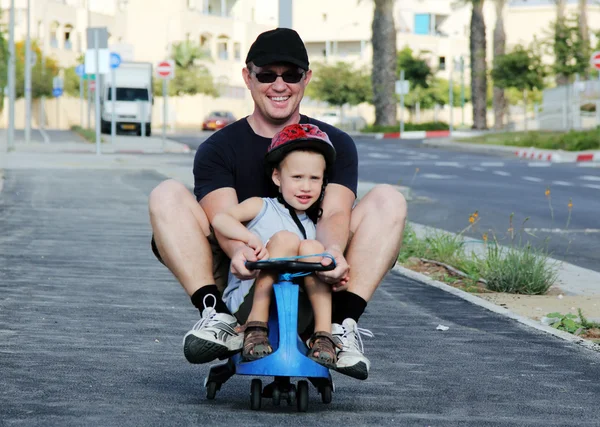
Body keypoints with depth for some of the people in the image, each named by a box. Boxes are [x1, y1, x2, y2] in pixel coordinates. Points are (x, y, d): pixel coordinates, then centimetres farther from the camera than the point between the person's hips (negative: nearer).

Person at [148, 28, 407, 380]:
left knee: (388, 200, -16)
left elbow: (335, 212, -11)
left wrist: (332, 251, -37)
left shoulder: (335, 144, 7)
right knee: (167, 196, -17)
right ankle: (218, 317, -27)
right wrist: (238, 251, -40)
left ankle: (342, 324, -26)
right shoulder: (218, 149, 5)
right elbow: (223, 217, -14)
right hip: (241, 280, 0)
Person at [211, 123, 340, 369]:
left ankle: (323, 334, -27)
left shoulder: (314, 226, 19)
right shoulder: (261, 208, 7)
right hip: (247, 299, -3)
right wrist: (250, 238, -27)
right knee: (284, 239, -23)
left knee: (311, 247, -19)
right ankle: (256, 327, -31)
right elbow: (219, 219, -9)